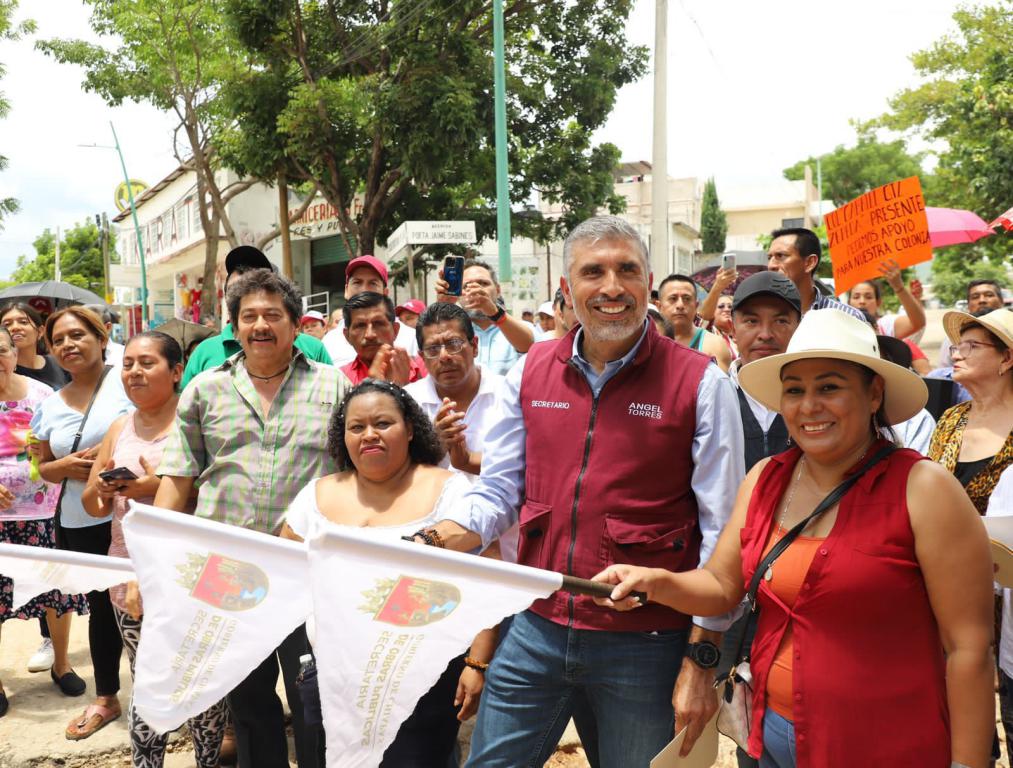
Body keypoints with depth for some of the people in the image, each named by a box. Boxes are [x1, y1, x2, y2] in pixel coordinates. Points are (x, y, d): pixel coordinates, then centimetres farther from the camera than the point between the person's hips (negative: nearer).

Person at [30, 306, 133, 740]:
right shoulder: (50, 406, 10)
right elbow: (44, 467, 16)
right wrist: (66, 466, -6)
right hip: (77, 523, 5)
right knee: (101, 606, 17)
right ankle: (105, 699, 32)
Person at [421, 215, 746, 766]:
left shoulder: (700, 383, -8)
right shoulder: (529, 374, 3)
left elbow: (722, 534, -8)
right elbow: (497, 492, 7)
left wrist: (701, 662, -9)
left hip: (645, 647, -3)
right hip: (535, 630, 3)